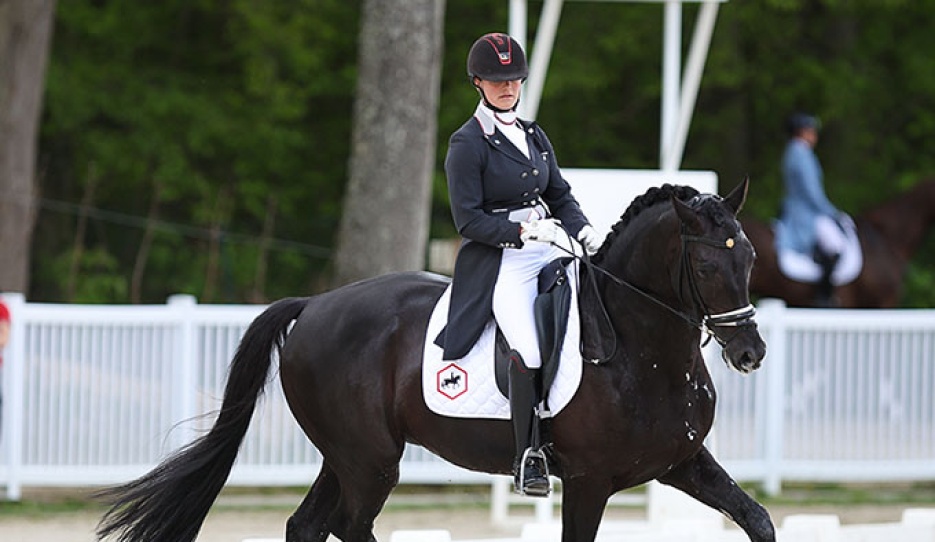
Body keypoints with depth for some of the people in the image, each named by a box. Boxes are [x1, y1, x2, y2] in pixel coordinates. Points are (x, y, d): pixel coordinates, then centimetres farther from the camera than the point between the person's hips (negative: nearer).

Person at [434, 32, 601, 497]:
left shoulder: (534, 136, 17)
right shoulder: (467, 144, -3)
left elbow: (561, 196, 19)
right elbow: (468, 219, -9)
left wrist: (584, 233, -1)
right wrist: (524, 229, -19)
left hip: (549, 250, 7)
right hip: (498, 262, -7)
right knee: (529, 349, -27)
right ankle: (528, 458, -16)